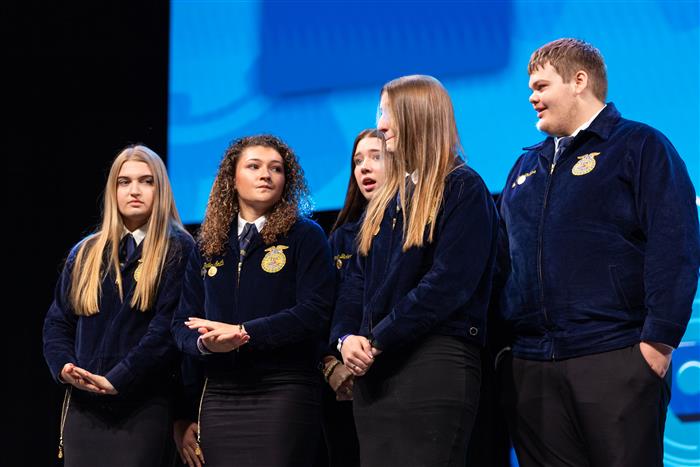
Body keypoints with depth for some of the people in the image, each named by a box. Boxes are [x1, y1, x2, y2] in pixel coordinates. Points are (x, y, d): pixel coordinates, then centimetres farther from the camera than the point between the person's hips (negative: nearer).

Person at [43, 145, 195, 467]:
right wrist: (63, 366, -5)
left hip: (142, 406, -4)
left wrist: (117, 380, -16)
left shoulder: (178, 250, 0)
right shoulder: (85, 253, 16)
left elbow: (169, 326, -10)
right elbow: (57, 321, 16)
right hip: (83, 405, 4)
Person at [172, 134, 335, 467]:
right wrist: (204, 342, -10)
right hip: (219, 394, 4)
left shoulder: (305, 237, 3)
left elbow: (315, 313, -9)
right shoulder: (208, 248, 16)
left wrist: (244, 333, -15)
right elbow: (183, 323, 13)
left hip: (284, 390, -4)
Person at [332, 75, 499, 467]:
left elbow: (448, 283, -16)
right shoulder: (389, 195, 20)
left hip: (435, 361, -8)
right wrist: (347, 335, -1)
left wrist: (378, 340, -15)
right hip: (373, 365, 8)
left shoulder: (463, 189, -5)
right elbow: (359, 277, 18)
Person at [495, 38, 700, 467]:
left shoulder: (640, 147, 1)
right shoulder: (527, 166, 21)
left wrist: (659, 340, -15)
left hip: (614, 361, -6)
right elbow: (502, 256, 24)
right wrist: (500, 341, 14)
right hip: (530, 366, 6)